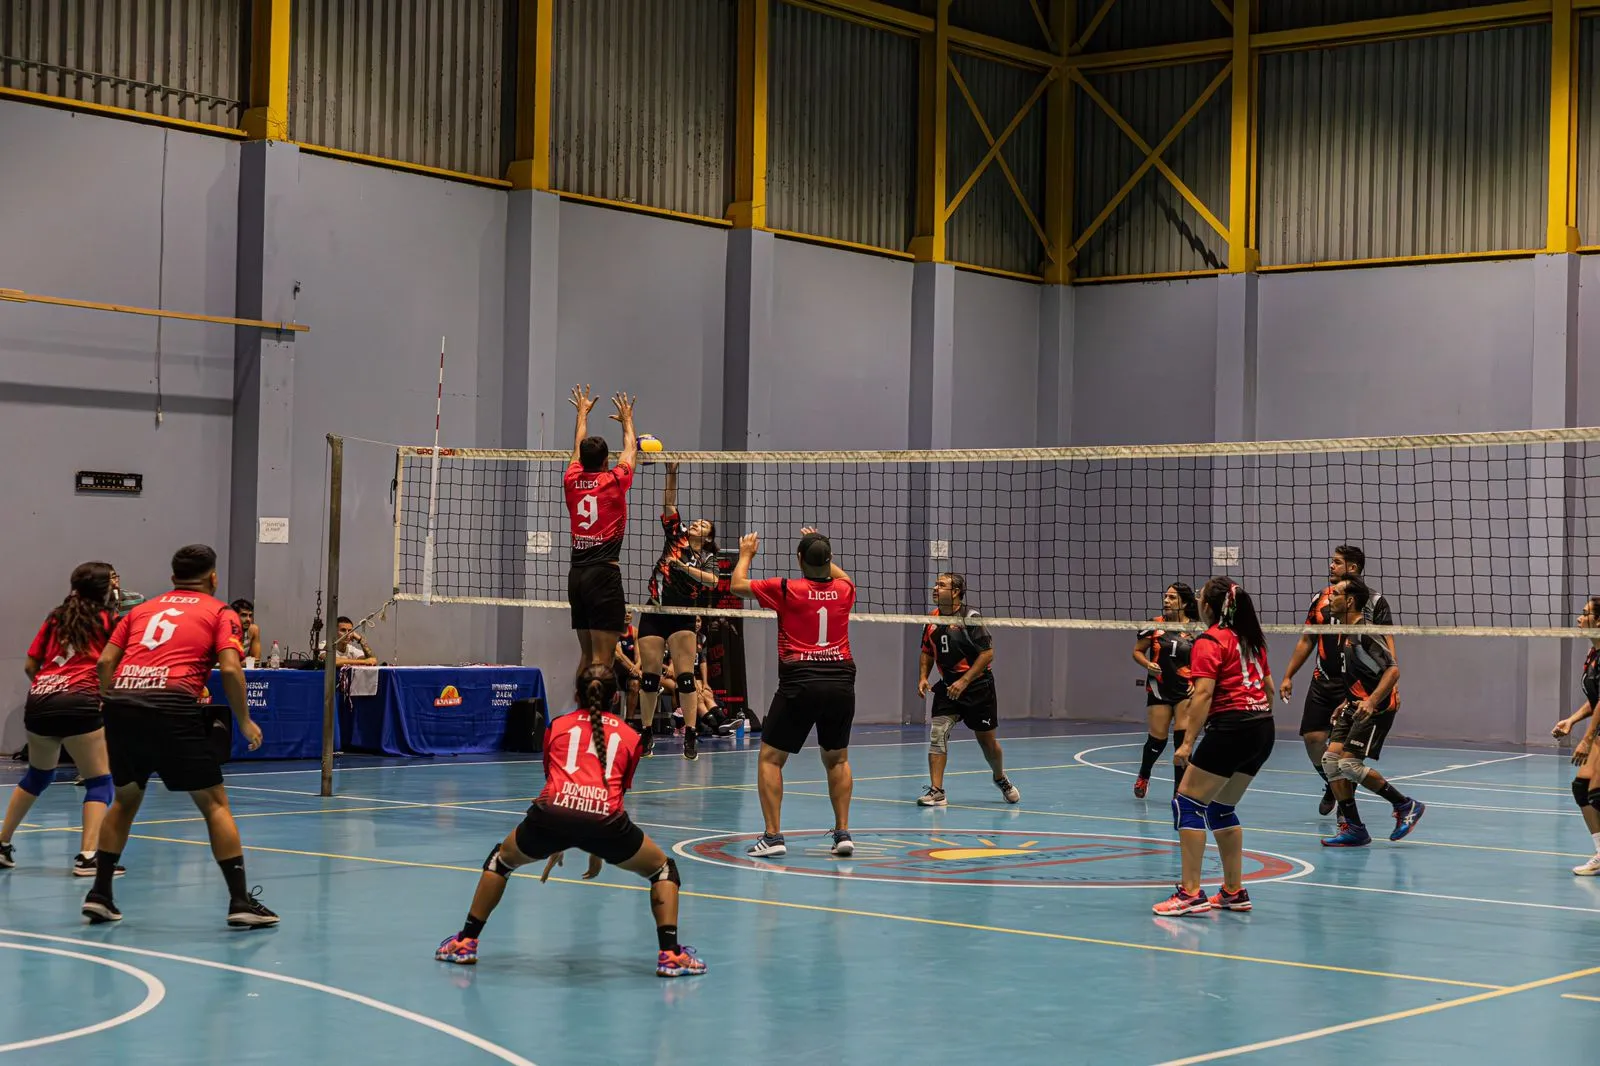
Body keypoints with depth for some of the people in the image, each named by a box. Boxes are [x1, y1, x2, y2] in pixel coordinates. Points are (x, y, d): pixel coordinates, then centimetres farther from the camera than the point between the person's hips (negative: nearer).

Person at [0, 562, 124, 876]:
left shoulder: (55, 618, 19)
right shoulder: (108, 620, 6)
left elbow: (30, 666, 21)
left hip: (38, 703, 6)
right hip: (79, 705, -6)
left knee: (37, 775, 26)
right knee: (99, 781, 2)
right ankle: (87, 857, -10)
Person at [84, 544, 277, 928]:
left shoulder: (142, 609, 26)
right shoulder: (220, 612, 14)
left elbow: (105, 661, 15)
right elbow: (230, 669, -1)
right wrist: (244, 721, 9)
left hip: (121, 703, 4)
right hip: (173, 706, -4)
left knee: (126, 799, 25)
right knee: (214, 802, 6)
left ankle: (99, 894, 23)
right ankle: (240, 901, 1)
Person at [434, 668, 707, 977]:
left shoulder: (557, 726, 26)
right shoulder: (629, 736, 24)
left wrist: (556, 845, 49)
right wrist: (598, 850, 43)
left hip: (553, 813, 1)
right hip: (605, 818, -1)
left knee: (501, 859, 30)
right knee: (663, 868, 23)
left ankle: (465, 943, 31)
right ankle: (670, 955, 9)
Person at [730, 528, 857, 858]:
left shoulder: (787, 589, -5)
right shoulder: (844, 589, 6)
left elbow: (737, 585, 11)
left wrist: (746, 554, 27)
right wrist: (821, 549, 41)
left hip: (800, 684, -4)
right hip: (841, 681, 4)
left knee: (770, 758, 8)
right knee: (837, 759, 20)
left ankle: (772, 835, -1)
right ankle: (843, 833, 13)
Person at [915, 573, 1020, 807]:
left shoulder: (970, 618, -16)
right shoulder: (932, 619, 2)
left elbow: (988, 653, -18)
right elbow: (927, 651, 16)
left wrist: (964, 681, -22)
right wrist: (923, 677, 1)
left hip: (977, 686, -4)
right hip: (948, 686, 5)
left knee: (986, 739, 8)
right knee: (938, 733, -13)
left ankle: (1001, 779, 36)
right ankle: (936, 791, -13)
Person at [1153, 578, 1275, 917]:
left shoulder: (1209, 641, -6)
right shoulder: (1251, 639, 17)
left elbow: (1204, 693, -15)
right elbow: (1269, 687, 21)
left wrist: (1188, 742, -16)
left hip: (1231, 727, -8)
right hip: (1263, 729, 8)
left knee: (1187, 803, -3)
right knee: (1221, 808, 18)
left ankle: (1190, 893, -9)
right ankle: (1234, 892, 19)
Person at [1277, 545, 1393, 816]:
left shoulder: (1374, 601, -4)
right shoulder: (1321, 600, 9)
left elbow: (1387, 644, -6)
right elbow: (1306, 641, 17)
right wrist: (1288, 676, 14)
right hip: (1322, 682, 4)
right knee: (1312, 737, -2)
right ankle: (1331, 786, 23)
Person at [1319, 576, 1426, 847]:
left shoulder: (1363, 634, -18)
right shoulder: (1346, 634, 13)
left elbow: (1393, 670, -25)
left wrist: (1371, 702, -33)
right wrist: (1347, 703, 23)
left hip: (1376, 708, -10)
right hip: (1357, 706, 10)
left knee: (1349, 764, -15)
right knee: (1331, 759, -1)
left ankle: (1407, 806, 1)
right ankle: (1353, 829, 1)